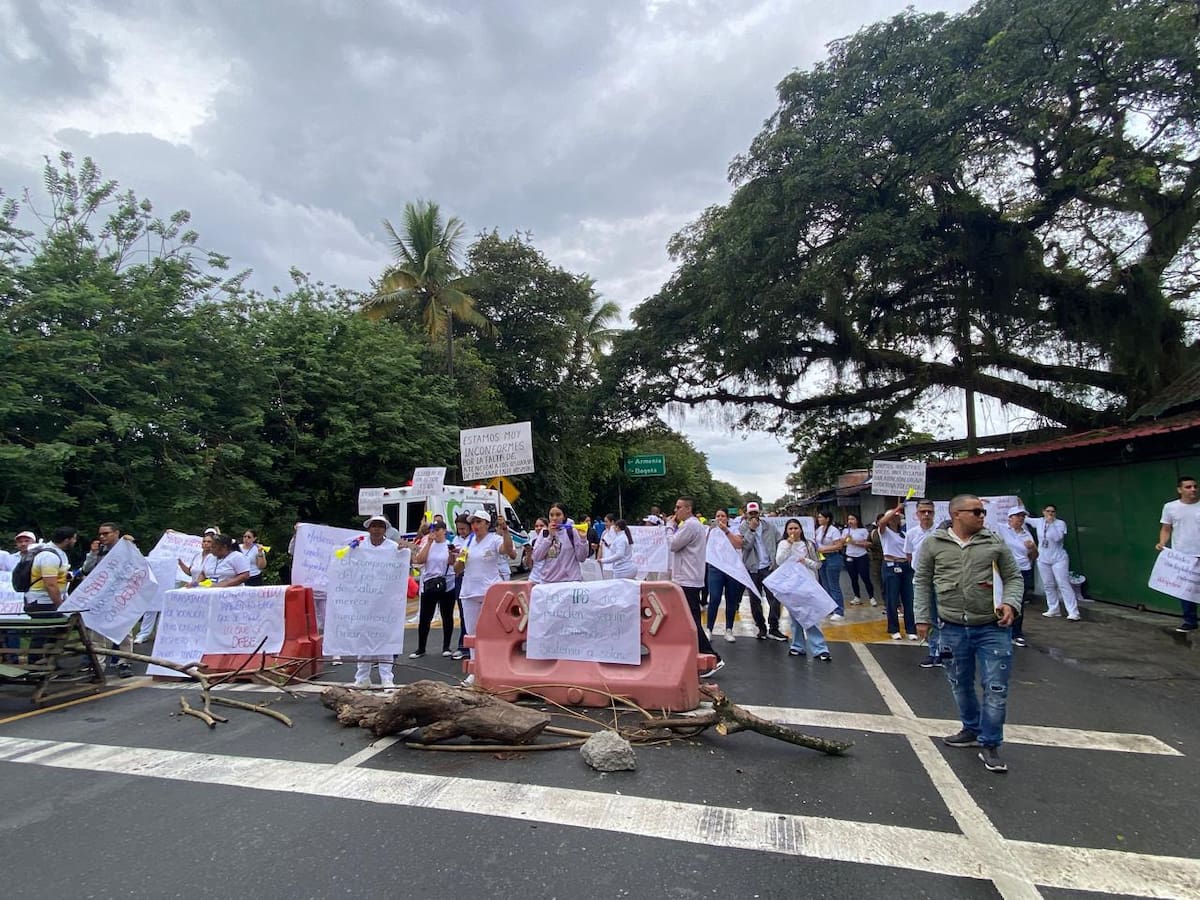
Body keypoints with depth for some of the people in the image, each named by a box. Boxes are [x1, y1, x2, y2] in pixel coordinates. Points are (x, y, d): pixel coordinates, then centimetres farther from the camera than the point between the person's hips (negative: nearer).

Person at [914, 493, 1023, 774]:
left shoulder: (995, 541, 1)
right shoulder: (933, 543, -1)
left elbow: (1013, 577, 7)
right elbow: (922, 581, 4)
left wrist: (1010, 603, -11)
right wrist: (922, 617, 1)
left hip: (992, 627, -1)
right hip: (953, 628, 1)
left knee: (996, 688, 0)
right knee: (960, 685, 15)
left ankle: (989, 745, 16)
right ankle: (972, 729, 38)